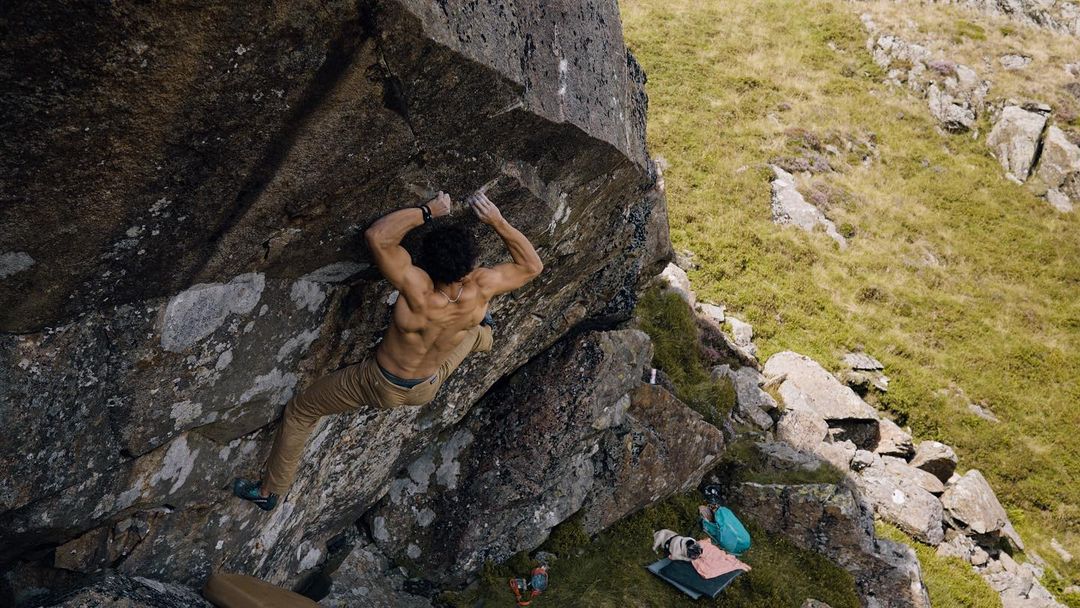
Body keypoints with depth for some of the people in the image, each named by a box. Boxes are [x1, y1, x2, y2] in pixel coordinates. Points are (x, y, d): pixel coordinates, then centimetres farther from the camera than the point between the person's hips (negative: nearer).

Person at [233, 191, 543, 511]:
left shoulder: (418, 290, -42)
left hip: (380, 385, -3)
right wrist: (498, 221, -23)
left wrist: (427, 210, -31)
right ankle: (484, 337, 69)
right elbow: (532, 266, -15)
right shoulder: (481, 288, -31)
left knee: (300, 411, 21)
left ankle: (270, 491, 37)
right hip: (427, 388, 4)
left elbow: (377, 235, -41)